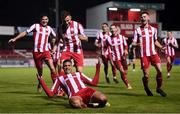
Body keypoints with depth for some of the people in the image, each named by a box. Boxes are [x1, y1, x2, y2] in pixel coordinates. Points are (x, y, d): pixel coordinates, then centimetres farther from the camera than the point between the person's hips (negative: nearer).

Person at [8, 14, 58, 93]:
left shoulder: (49, 28, 12)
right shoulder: (35, 26, 1)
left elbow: (56, 36, 25)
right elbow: (25, 32, 0)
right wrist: (15, 39, -6)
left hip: (46, 51, 2)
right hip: (36, 52, -2)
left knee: (52, 68, -18)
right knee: (39, 70, 7)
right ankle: (40, 84, 31)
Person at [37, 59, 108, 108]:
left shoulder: (78, 74, 34)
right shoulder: (60, 78, 28)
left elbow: (94, 83, 32)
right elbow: (50, 94, 20)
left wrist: (97, 69, 26)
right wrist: (41, 81, 13)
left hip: (86, 91, 3)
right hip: (75, 96, -3)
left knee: (103, 99, -31)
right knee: (75, 103, -45)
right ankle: (87, 105, -15)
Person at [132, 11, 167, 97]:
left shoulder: (153, 29, 11)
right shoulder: (138, 30, 2)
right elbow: (133, 43, 2)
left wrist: (161, 47, 5)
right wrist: (137, 44, -21)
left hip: (153, 53, 2)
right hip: (144, 55, -2)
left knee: (160, 70, -13)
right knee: (146, 75, -3)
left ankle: (159, 88, 7)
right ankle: (146, 88, 26)